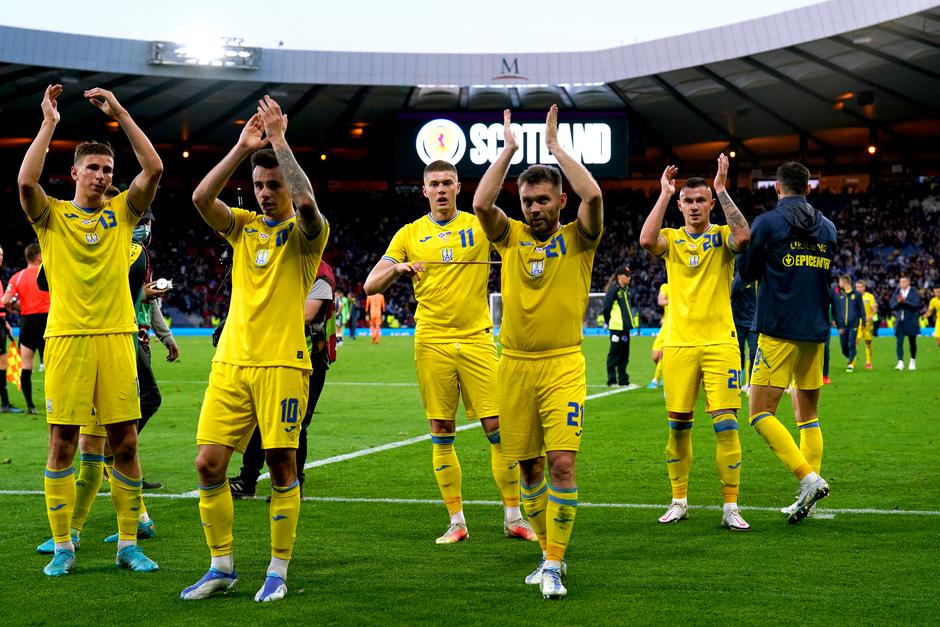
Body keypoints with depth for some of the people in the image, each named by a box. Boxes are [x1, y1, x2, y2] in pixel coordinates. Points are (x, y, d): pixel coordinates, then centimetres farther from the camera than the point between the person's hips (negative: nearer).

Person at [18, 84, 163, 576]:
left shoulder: (121, 212, 11)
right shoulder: (53, 216, 5)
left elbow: (153, 169, -2)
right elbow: (26, 182, -15)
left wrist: (119, 112, -2)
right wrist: (49, 122, -9)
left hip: (116, 338, 2)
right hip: (66, 338, -2)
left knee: (125, 442, 3)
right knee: (62, 443, 0)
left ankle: (128, 543, 11)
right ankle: (62, 546, 7)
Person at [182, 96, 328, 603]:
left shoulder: (306, 233, 1)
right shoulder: (243, 226, 13)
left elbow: (306, 201, -22)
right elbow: (201, 197, -4)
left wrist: (278, 141, -17)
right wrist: (241, 148, -8)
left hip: (281, 362, -4)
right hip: (231, 361, 4)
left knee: (281, 464, -2)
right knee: (209, 463, 0)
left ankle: (278, 571, 10)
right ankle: (222, 567, 12)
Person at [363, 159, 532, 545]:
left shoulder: (479, 225, 5)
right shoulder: (410, 234, 8)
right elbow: (370, 286, 6)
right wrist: (397, 268, -14)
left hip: (476, 339, -1)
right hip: (431, 343, 1)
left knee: (498, 426, -4)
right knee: (441, 433, 2)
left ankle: (513, 517, 7)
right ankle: (456, 522, 11)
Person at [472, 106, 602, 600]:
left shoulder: (576, 239, 1)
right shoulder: (511, 238, 7)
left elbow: (593, 195, -18)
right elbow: (481, 203, -12)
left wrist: (555, 145, -9)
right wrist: (508, 148, -8)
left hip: (562, 365, -3)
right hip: (515, 366, 3)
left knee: (562, 462, -13)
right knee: (528, 466, 8)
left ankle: (554, 563, -8)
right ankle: (549, 554, 21)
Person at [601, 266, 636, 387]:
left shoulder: (626, 289, 13)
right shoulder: (614, 289, -12)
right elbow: (606, 307, -13)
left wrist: (629, 321, 13)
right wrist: (609, 322, -4)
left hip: (625, 327, 8)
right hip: (617, 327, -8)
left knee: (624, 354, 11)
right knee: (614, 353, -2)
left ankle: (623, 380, 17)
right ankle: (612, 381, 3)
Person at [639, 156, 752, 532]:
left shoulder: (722, 237, 5)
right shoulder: (671, 239, 8)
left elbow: (743, 236, -20)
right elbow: (646, 240, -15)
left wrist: (722, 190, -16)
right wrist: (664, 194, -9)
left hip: (720, 343, -2)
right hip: (679, 344, 2)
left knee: (726, 424, -8)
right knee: (678, 425, 5)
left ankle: (730, 507, -2)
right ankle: (679, 501, 18)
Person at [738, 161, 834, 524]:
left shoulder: (767, 223, -6)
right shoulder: (827, 227, 11)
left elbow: (747, 273, 2)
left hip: (778, 330, -6)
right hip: (816, 331, 6)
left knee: (761, 413, -6)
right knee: (809, 416, 13)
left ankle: (809, 478, -20)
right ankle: (810, 494, 9)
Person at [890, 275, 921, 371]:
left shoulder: (914, 292, -2)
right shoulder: (897, 292, 7)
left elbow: (916, 304, -14)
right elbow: (892, 306, 3)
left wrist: (904, 301, -21)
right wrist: (898, 302, -16)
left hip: (911, 321, -2)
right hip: (899, 321, 2)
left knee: (912, 342, 9)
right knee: (899, 342, -9)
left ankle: (913, 361, 25)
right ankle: (900, 362, -13)